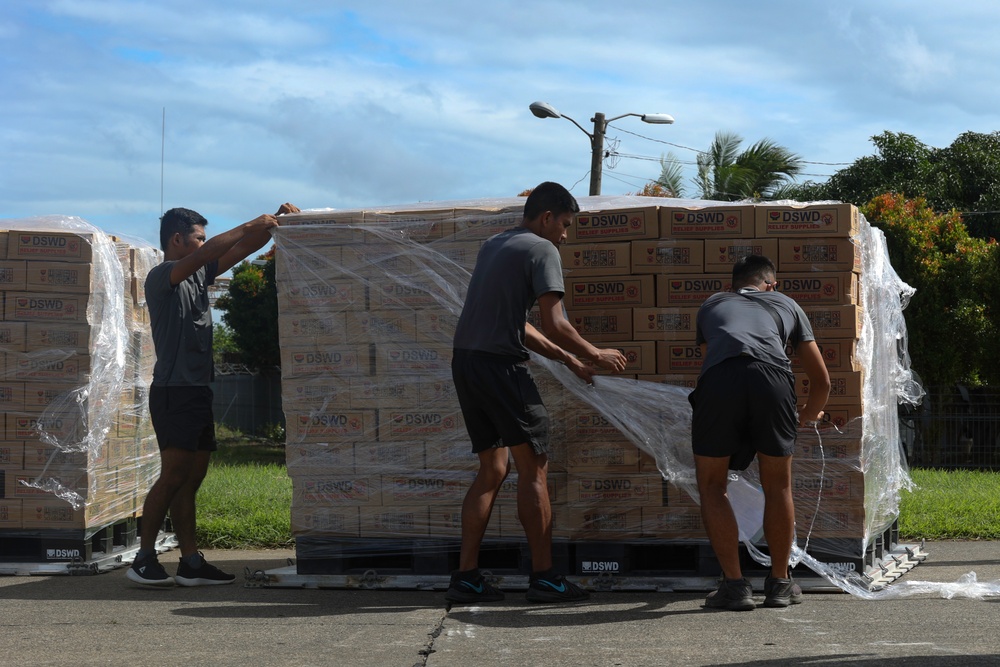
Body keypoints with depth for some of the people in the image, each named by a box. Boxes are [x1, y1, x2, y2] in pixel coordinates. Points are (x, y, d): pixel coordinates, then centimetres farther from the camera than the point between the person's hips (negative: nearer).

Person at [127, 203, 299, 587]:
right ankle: (144, 559, -8)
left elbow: (240, 250, 16)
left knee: (192, 478, 5)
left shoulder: (199, 275, 17)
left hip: (199, 390, 9)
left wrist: (275, 223, 3)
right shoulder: (160, 277, -7)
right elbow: (205, 255, -22)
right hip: (173, 391, -9)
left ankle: (191, 563, 5)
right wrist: (251, 226, -20)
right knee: (173, 476, -12)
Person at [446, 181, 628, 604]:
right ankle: (543, 578, 1)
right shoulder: (541, 250, -5)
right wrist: (596, 355, 4)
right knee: (534, 469, 0)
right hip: (501, 365, -8)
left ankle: (466, 577, 10)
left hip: (465, 361, 8)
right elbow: (555, 325, -12)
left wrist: (568, 360, 26)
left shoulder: (493, 246, 21)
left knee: (492, 470, 13)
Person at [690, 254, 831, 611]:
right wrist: (807, 416, 63)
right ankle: (780, 583, 27)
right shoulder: (785, 304, 36)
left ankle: (734, 584, 12)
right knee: (777, 487, 19)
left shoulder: (711, 305, 38)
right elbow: (822, 380, 40)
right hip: (772, 378, 0)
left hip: (718, 380, 0)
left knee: (712, 486, 16)